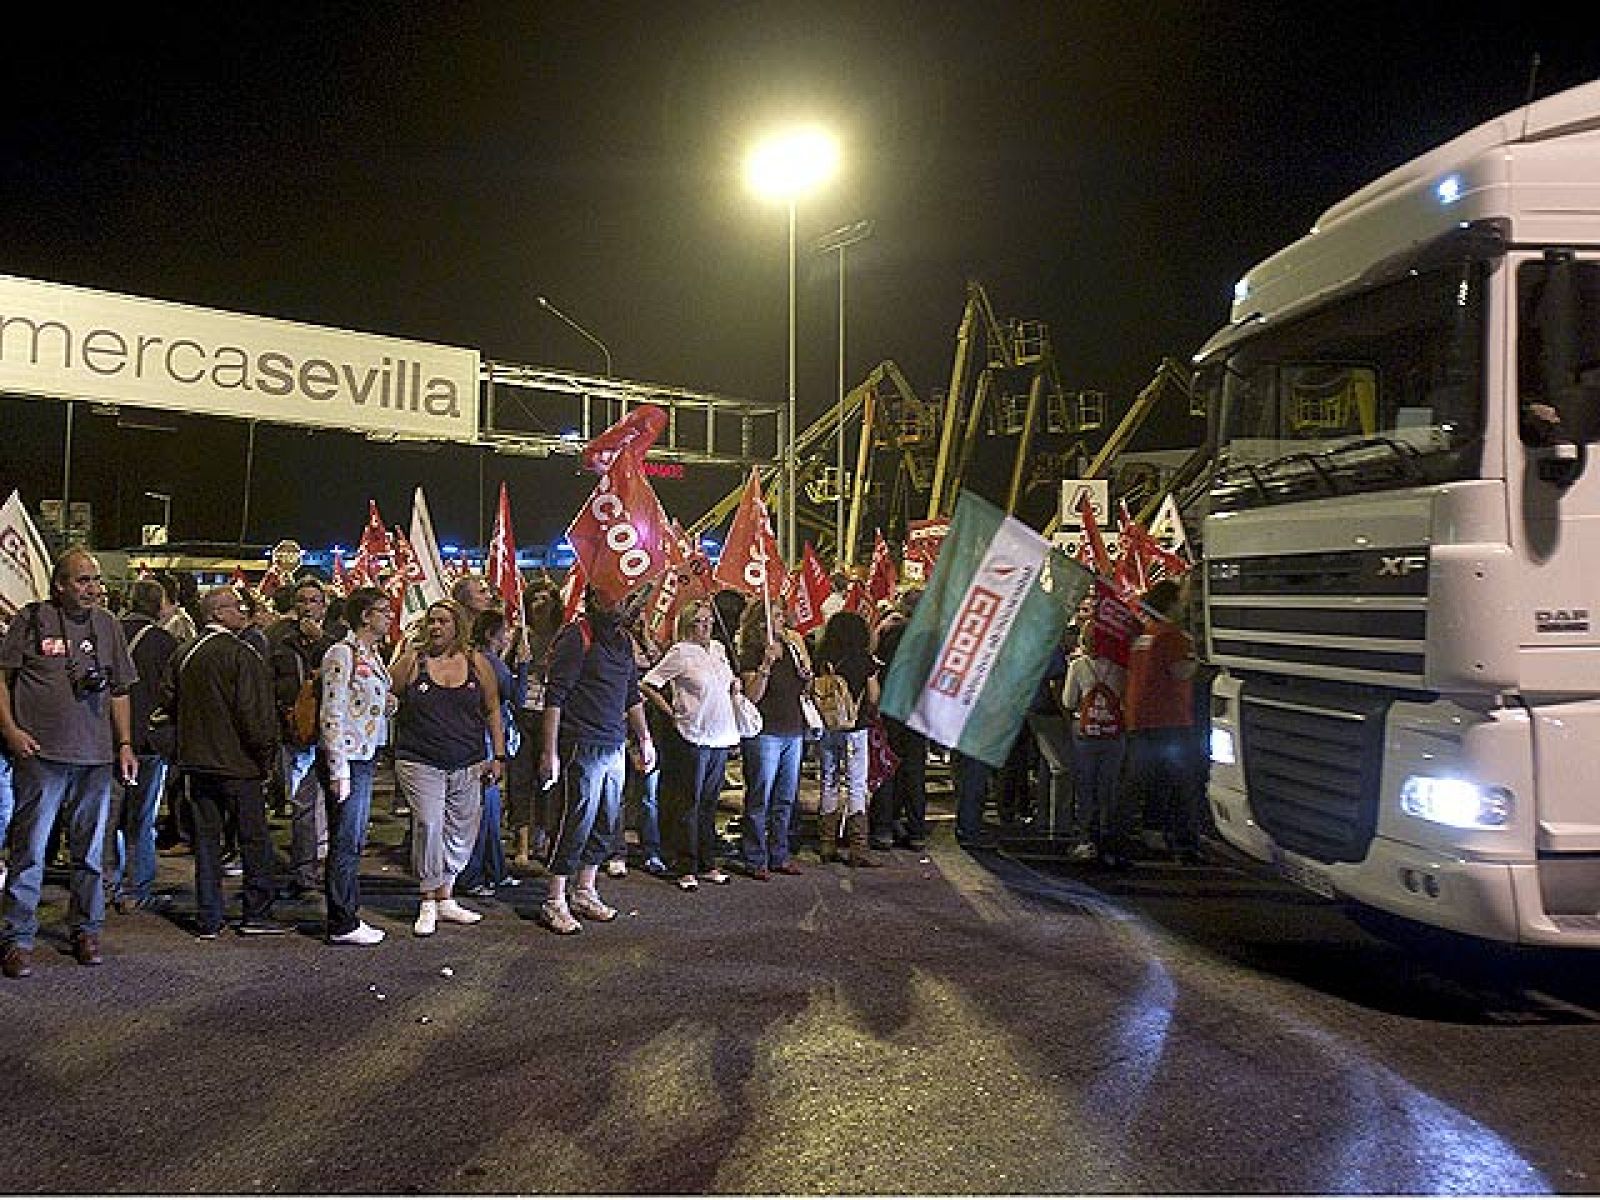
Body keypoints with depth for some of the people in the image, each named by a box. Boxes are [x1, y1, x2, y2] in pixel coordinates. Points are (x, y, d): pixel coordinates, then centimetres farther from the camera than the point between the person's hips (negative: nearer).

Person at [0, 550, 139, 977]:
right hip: (40, 754, -3)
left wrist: (125, 744, 10)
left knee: (89, 852, 11)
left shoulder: (107, 625, 11)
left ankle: (86, 930, 22)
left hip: (96, 757, 4)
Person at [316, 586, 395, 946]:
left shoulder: (374, 654, 13)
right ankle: (342, 925, 7)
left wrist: (389, 705, 3)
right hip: (345, 757, -9)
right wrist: (338, 770, -19)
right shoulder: (342, 653, -14)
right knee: (346, 842, -1)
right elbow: (332, 714, -17)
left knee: (354, 841, 14)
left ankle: (349, 916, 23)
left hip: (367, 756, 9)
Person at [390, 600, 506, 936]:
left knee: (461, 833, 8)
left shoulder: (477, 663, 5)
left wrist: (498, 756, 7)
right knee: (428, 826, -12)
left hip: (468, 765, 3)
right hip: (421, 763, -3)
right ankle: (428, 903, 2)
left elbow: (492, 710, 10)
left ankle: (445, 898, 22)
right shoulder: (411, 661, 0)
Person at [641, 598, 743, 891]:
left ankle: (707, 865, 22)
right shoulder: (680, 653, -8)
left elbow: (731, 681, 31)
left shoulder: (718, 649, 12)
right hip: (692, 737, -7)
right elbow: (646, 685, -9)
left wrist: (735, 684, 10)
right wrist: (671, 713, -8)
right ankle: (686, 869, 6)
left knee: (709, 803, 13)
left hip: (721, 736, 7)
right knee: (688, 805, 0)